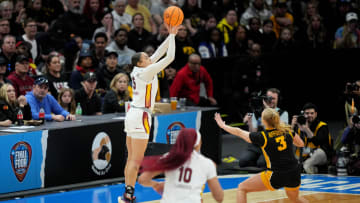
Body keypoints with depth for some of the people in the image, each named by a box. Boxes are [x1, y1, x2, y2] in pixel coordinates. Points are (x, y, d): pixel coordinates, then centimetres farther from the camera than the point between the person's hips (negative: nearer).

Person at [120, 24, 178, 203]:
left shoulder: (138, 70, 10)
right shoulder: (146, 72, -12)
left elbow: (159, 53, 17)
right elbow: (170, 57, -12)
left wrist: (171, 35, 14)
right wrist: (172, 35, -4)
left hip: (132, 114, 9)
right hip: (140, 116, -9)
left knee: (131, 158, 11)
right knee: (137, 160, -7)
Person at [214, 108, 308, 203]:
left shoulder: (262, 137, -10)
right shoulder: (287, 130, 1)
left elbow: (239, 132, 3)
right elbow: (301, 144, 18)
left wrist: (222, 125, 17)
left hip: (276, 176, -5)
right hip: (294, 174, 6)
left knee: (242, 188, 7)